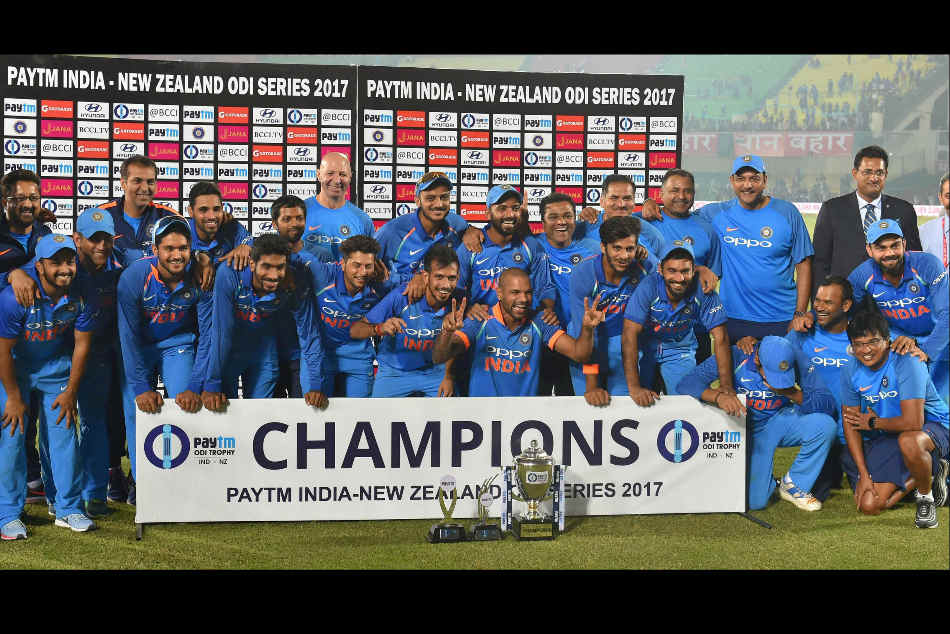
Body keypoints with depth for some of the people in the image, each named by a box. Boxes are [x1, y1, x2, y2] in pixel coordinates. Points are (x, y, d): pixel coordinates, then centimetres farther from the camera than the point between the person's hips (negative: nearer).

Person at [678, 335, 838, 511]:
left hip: (782, 422, 2)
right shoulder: (736, 356, -23)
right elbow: (686, 383, -27)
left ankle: (793, 485, -5)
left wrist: (790, 392, -34)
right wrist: (718, 396, -46)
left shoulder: (796, 359, -18)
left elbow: (828, 404, -20)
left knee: (824, 425, -28)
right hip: (748, 429, -2)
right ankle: (770, 483, 24)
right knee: (753, 501, -16)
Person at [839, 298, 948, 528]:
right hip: (885, 439, 6)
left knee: (909, 441, -43)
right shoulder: (850, 372, -8)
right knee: (869, 505, -7)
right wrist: (863, 474, -10)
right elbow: (850, 423, -4)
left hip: (931, 425, -5)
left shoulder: (906, 363, -25)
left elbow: (913, 422, -32)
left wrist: (873, 422, -15)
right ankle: (929, 473, 16)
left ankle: (926, 497, -11)